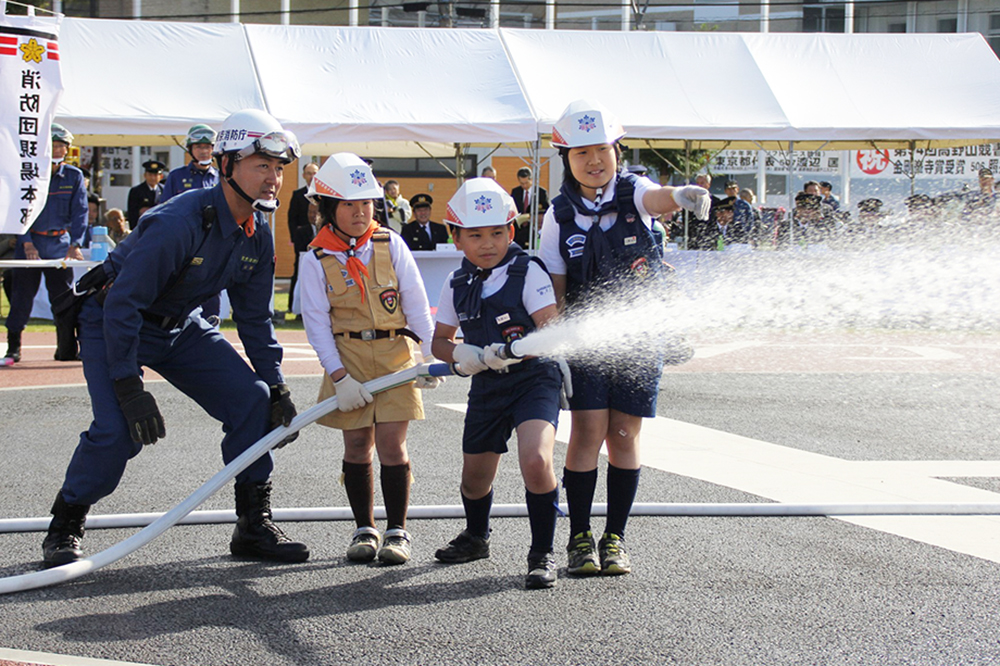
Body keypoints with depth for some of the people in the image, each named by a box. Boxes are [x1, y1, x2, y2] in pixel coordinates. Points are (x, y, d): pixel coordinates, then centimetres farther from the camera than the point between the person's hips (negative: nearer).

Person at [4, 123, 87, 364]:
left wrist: (75, 244, -14)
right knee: (22, 296, -3)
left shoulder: (74, 176, 3)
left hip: (60, 244, 2)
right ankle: (13, 348, 6)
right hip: (30, 242, -2)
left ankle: (67, 349, 9)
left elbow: (79, 212, -1)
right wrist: (27, 242, -17)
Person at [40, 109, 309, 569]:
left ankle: (254, 526, 3)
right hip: (112, 321, -7)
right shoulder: (178, 223, -31)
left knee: (251, 398, -8)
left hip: (180, 326, 7)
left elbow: (254, 318, 6)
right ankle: (63, 530, 1)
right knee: (118, 430, -23)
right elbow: (122, 304, -31)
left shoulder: (257, 236, -7)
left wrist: (276, 388, 1)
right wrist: (129, 387, -33)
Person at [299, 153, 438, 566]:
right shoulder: (317, 259, -2)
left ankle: (397, 531, 4)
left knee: (391, 443, -6)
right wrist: (339, 376, -10)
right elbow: (316, 321, -3)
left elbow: (416, 303, 4)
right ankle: (365, 530, 18)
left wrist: (429, 356, -1)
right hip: (347, 357, 0)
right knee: (357, 446, 4)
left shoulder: (390, 245, 1)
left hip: (395, 353, 0)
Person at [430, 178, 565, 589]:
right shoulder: (457, 284, 6)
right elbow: (439, 340, 13)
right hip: (486, 387, 5)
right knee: (475, 478, 14)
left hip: (534, 378, -5)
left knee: (535, 460, -26)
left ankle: (543, 554, -10)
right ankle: (476, 539, 46)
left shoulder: (528, 271, -9)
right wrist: (461, 354, -10)